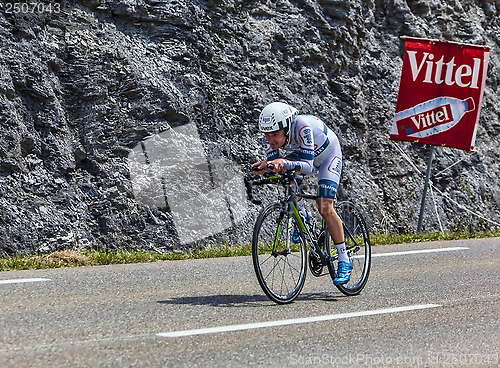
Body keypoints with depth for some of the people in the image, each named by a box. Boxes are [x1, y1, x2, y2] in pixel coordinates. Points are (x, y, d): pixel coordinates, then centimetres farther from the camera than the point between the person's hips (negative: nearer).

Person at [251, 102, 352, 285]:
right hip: (301, 152, 6)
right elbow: (275, 163, -23)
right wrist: (264, 166, -46)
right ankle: (302, 219, 5)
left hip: (328, 154, -6)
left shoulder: (302, 126, -42)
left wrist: (285, 164, -61)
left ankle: (345, 261, -6)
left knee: (325, 208, -16)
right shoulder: (273, 131, -25)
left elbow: (309, 166, -44)